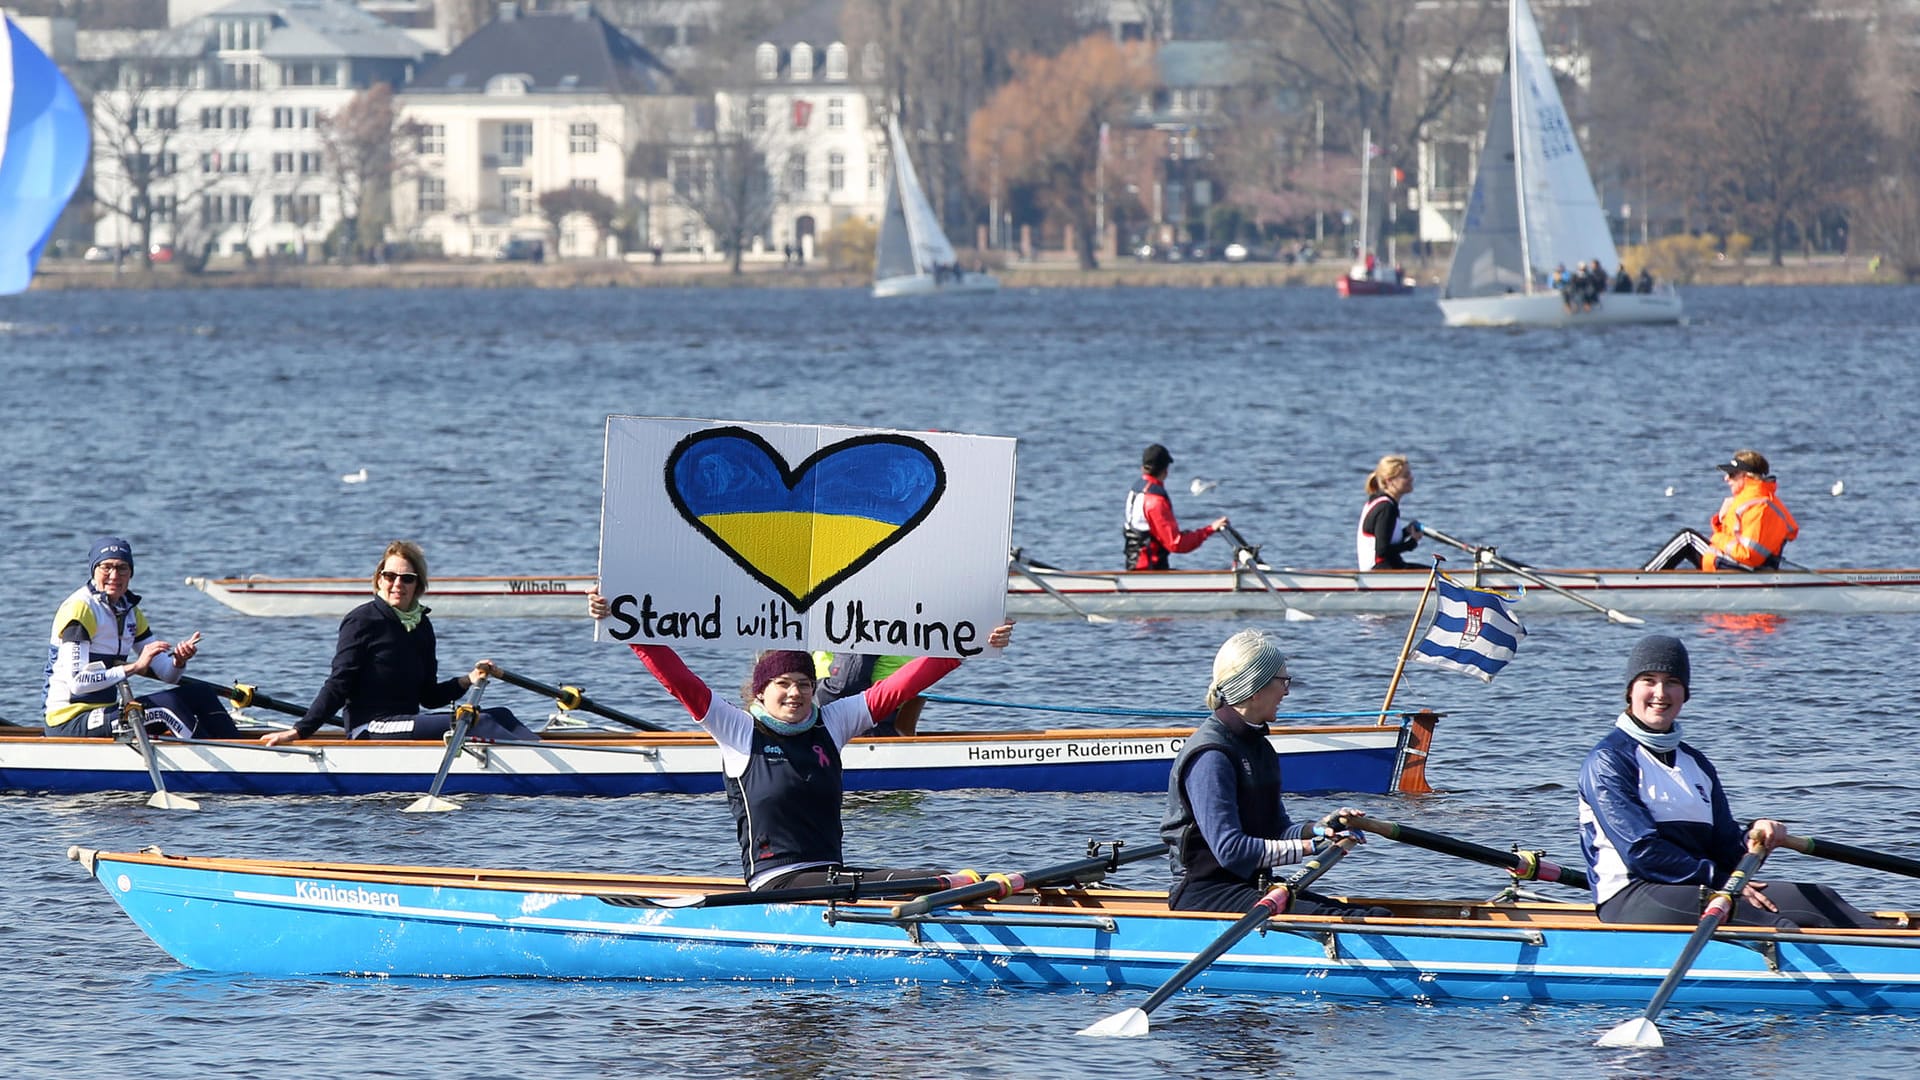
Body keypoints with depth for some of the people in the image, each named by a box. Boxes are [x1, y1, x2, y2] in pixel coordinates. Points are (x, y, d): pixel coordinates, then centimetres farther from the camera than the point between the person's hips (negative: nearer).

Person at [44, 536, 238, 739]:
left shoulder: (129, 611, 13)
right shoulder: (79, 608, -13)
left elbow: (167, 674, 13)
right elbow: (77, 682, -24)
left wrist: (179, 660, -11)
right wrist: (135, 667, -25)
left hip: (107, 712, 9)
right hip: (69, 725, -9)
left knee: (201, 697, 1)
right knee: (166, 705, -26)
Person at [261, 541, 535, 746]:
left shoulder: (421, 625, 14)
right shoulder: (363, 621, -8)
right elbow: (338, 686, -10)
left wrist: (467, 681, 1)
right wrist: (299, 731, -16)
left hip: (408, 723, 9)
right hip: (370, 730, -9)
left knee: (500, 716, -2)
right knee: (476, 722, -21)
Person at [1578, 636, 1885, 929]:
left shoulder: (1695, 763, 21)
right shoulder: (1607, 761, -2)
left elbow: (1724, 849, 14)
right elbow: (1642, 851, -13)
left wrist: (1753, 839, -9)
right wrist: (1719, 881, -15)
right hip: (1630, 899, -7)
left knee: (1819, 899, -17)